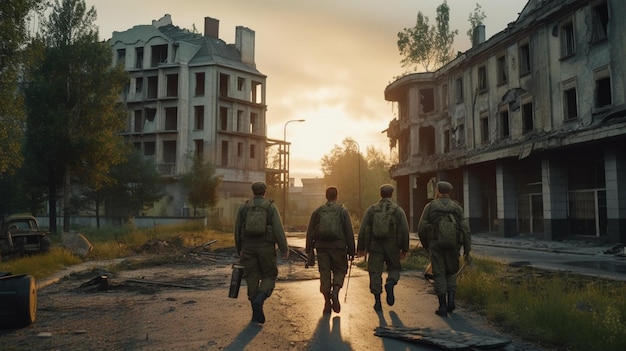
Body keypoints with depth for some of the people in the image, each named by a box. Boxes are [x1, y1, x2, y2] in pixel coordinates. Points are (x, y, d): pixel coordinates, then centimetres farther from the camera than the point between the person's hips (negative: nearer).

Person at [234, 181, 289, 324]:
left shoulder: (243, 207, 5)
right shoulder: (271, 207, -2)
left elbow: (238, 230, 8)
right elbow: (278, 229, -11)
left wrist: (239, 250, 20)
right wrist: (284, 249, -8)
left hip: (248, 247, 2)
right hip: (266, 247, -2)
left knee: (252, 279, 9)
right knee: (269, 276, 11)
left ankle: (257, 314, 11)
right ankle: (259, 299, -17)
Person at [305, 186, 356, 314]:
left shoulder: (317, 211, 9)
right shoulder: (342, 211, 2)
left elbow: (310, 232, 9)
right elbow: (349, 232, -1)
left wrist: (309, 251, 15)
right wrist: (351, 251, 4)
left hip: (321, 246, 2)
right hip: (338, 246, -2)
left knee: (324, 273, 7)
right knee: (340, 270, 13)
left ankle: (327, 302, 4)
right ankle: (335, 292, -11)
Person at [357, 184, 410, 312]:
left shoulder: (371, 209, 5)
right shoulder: (398, 210, 3)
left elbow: (362, 229, 1)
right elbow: (405, 230, -2)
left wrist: (360, 248, 7)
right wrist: (404, 249, 4)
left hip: (375, 246, 0)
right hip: (393, 247, 0)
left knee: (375, 272, 6)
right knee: (394, 268, 18)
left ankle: (377, 301, 2)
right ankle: (390, 283, -13)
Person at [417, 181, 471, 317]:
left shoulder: (430, 206, 0)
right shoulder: (457, 207, 5)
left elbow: (421, 229, -1)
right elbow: (465, 229, -2)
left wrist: (426, 246, 13)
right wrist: (467, 251, 1)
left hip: (436, 244, -2)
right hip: (453, 245, 2)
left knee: (439, 275, 5)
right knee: (451, 273, 18)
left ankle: (442, 307, 2)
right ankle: (451, 300, 1)